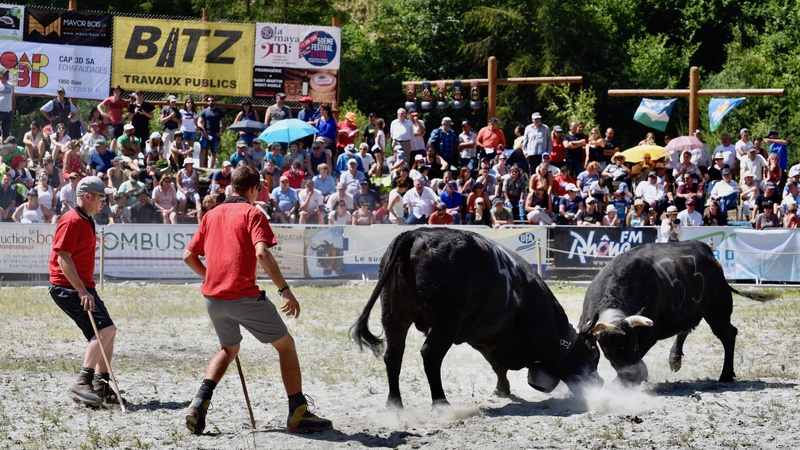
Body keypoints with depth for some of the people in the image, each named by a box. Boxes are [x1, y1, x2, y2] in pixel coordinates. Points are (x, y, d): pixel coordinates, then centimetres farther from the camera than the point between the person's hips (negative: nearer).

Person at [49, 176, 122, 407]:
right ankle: (82, 383, -28)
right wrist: (82, 291, -26)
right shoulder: (72, 221, -14)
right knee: (105, 329, -21)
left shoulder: (86, 221, 18)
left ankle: (101, 387, 17)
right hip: (67, 288, -11)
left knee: (107, 332, 12)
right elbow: (63, 258, -22)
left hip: (82, 287, 11)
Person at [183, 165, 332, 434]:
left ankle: (200, 402, 6)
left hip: (213, 298, 6)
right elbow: (262, 253, -19)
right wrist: (285, 289, -17)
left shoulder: (212, 215, 15)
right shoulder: (252, 213, -3)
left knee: (228, 349, 28)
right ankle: (298, 414, 5)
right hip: (244, 297, -6)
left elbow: (189, 256, 15)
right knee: (286, 345, 9)